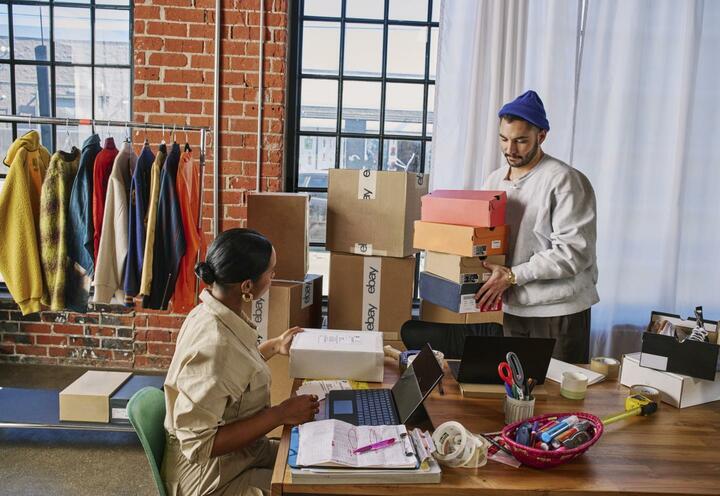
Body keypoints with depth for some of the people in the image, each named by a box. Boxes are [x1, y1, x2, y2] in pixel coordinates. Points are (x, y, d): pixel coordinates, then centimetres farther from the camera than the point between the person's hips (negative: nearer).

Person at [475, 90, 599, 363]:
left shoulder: (565, 181, -11)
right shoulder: (494, 180, 9)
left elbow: (574, 252, -17)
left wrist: (512, 276, -20)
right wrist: (493, 280, -5)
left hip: (558, 310, -5)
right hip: (511, 307, 5)